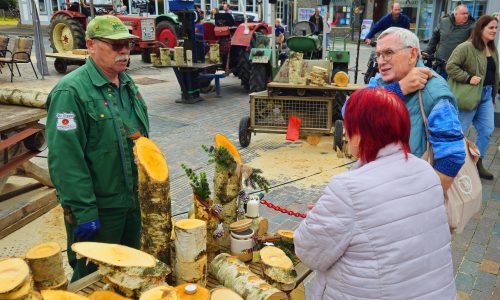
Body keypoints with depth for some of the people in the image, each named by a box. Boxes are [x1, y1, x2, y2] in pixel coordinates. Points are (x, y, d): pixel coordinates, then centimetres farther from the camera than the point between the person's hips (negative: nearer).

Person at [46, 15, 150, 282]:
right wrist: (83, 212, -22)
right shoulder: (71, 91, -18)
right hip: (98, 210, -7)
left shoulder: (128, 85, 8)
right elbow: (66, 159, -22)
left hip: (135, 201, 8)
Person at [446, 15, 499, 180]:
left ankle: (477, 163, 22)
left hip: (487, 95, 8)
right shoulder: (466, 47, -14)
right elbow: (450, 66, -19)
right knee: (460, 131, 2)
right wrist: (468, 78, -24)